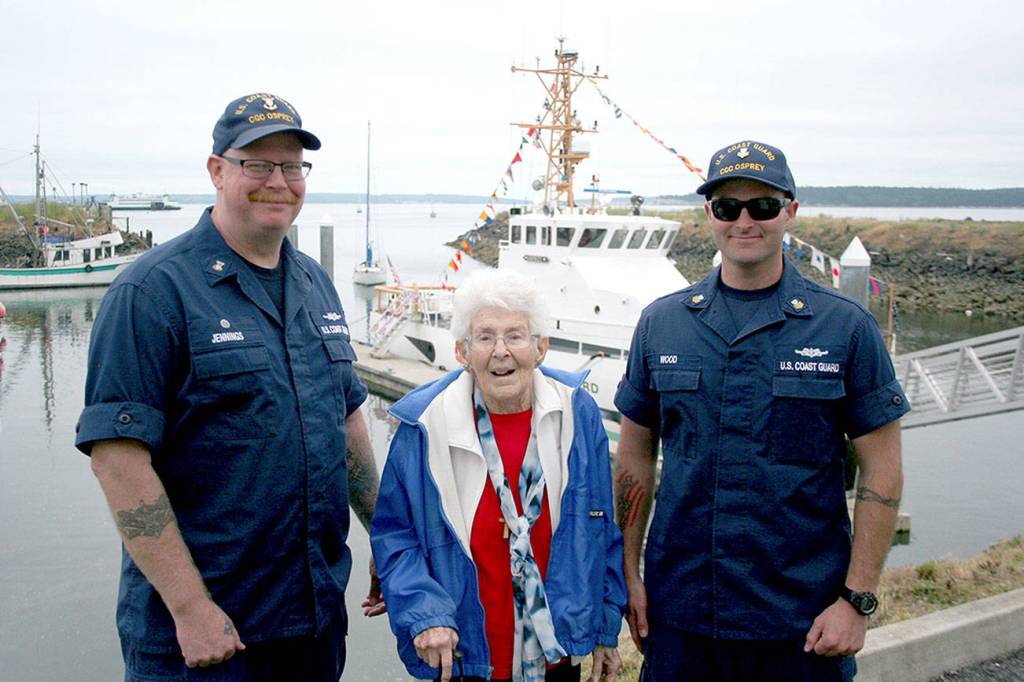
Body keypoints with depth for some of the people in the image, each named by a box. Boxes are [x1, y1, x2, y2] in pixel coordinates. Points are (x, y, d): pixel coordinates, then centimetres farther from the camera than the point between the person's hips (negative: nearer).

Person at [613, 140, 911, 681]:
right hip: (679, 608, 2)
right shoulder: (661, 322, 2)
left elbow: (882, 473, -3)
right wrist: (628, 574, 4)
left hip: (804, 619, -1)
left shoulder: (845, 326, -4)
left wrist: (857, 600, -7)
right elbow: (635, 457, 6)